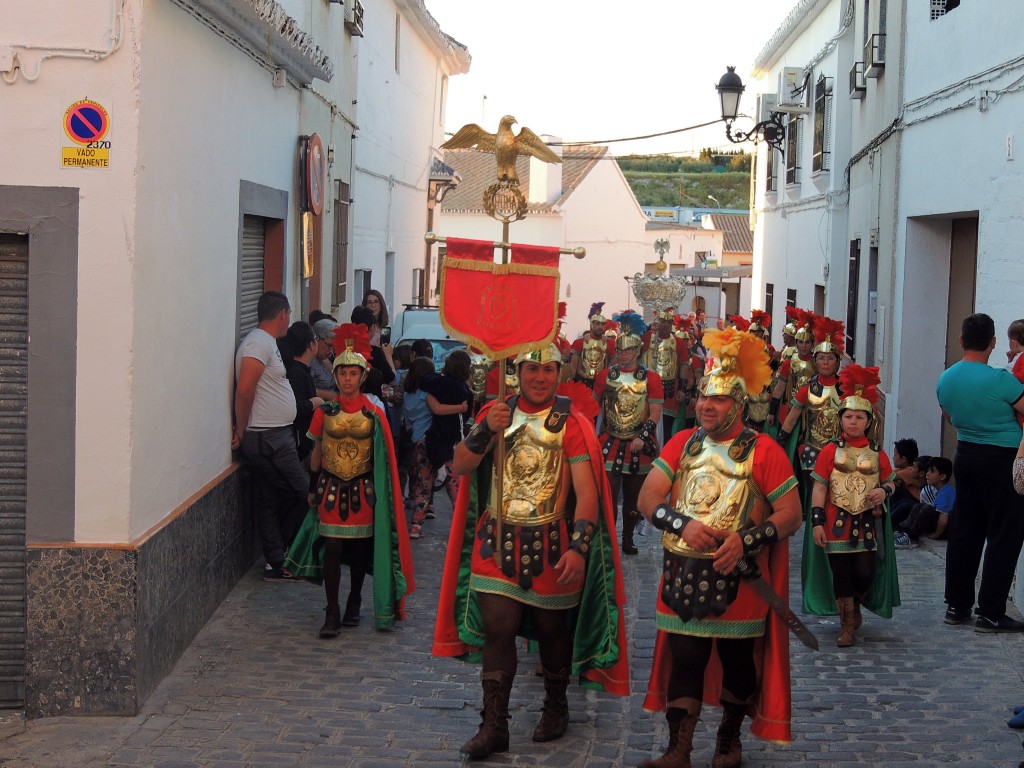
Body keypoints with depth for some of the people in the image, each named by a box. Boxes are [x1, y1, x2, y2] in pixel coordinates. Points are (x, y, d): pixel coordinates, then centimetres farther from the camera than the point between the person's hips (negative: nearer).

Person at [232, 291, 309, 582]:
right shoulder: (258, 343, -15)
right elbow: (244, 389, -23)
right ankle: (279, 557, 8)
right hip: (268, 439, -10)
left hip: (273, 438, 10)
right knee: (302, 495, -5)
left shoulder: (266, 343, 17)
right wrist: (241, 431, -15)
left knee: (272, 501, 11)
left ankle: (276, 564, 15)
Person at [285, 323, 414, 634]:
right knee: (332, 547, -5)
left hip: (363, 488, 0)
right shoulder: (325, 412, 1)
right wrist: (313, 487, 9)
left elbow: (382, 455, 4)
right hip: (331, 486, 0)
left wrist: (379, 490, 1)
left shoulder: (374, 414, -1)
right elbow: (316, 452, 8)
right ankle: (332, 613, -1)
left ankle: (354, 603, 26)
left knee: (360, 548, 8)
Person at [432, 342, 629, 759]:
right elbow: (460, 467, -1)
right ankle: (493, 726, 1)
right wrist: (486, 431, -18)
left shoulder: (572, 424, -7)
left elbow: (586, 490, -13)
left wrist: (578, 548, -24)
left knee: (553, 628, 12)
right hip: (498, 542, 2)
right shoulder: (496, 412, 5)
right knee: (497, 628, -4)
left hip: (551, 544, -2)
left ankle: (555, 708, 32)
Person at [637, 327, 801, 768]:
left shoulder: (763, 451, -6)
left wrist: (747, 539, -22)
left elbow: (791, 515, -8)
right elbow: (648, 499, 2)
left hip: (739, 579, -2)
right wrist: (683, 524, -17)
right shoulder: (682, 443, 5)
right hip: (685, 576, 2)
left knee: (739, 661, 11)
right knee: (683, 660, 1)